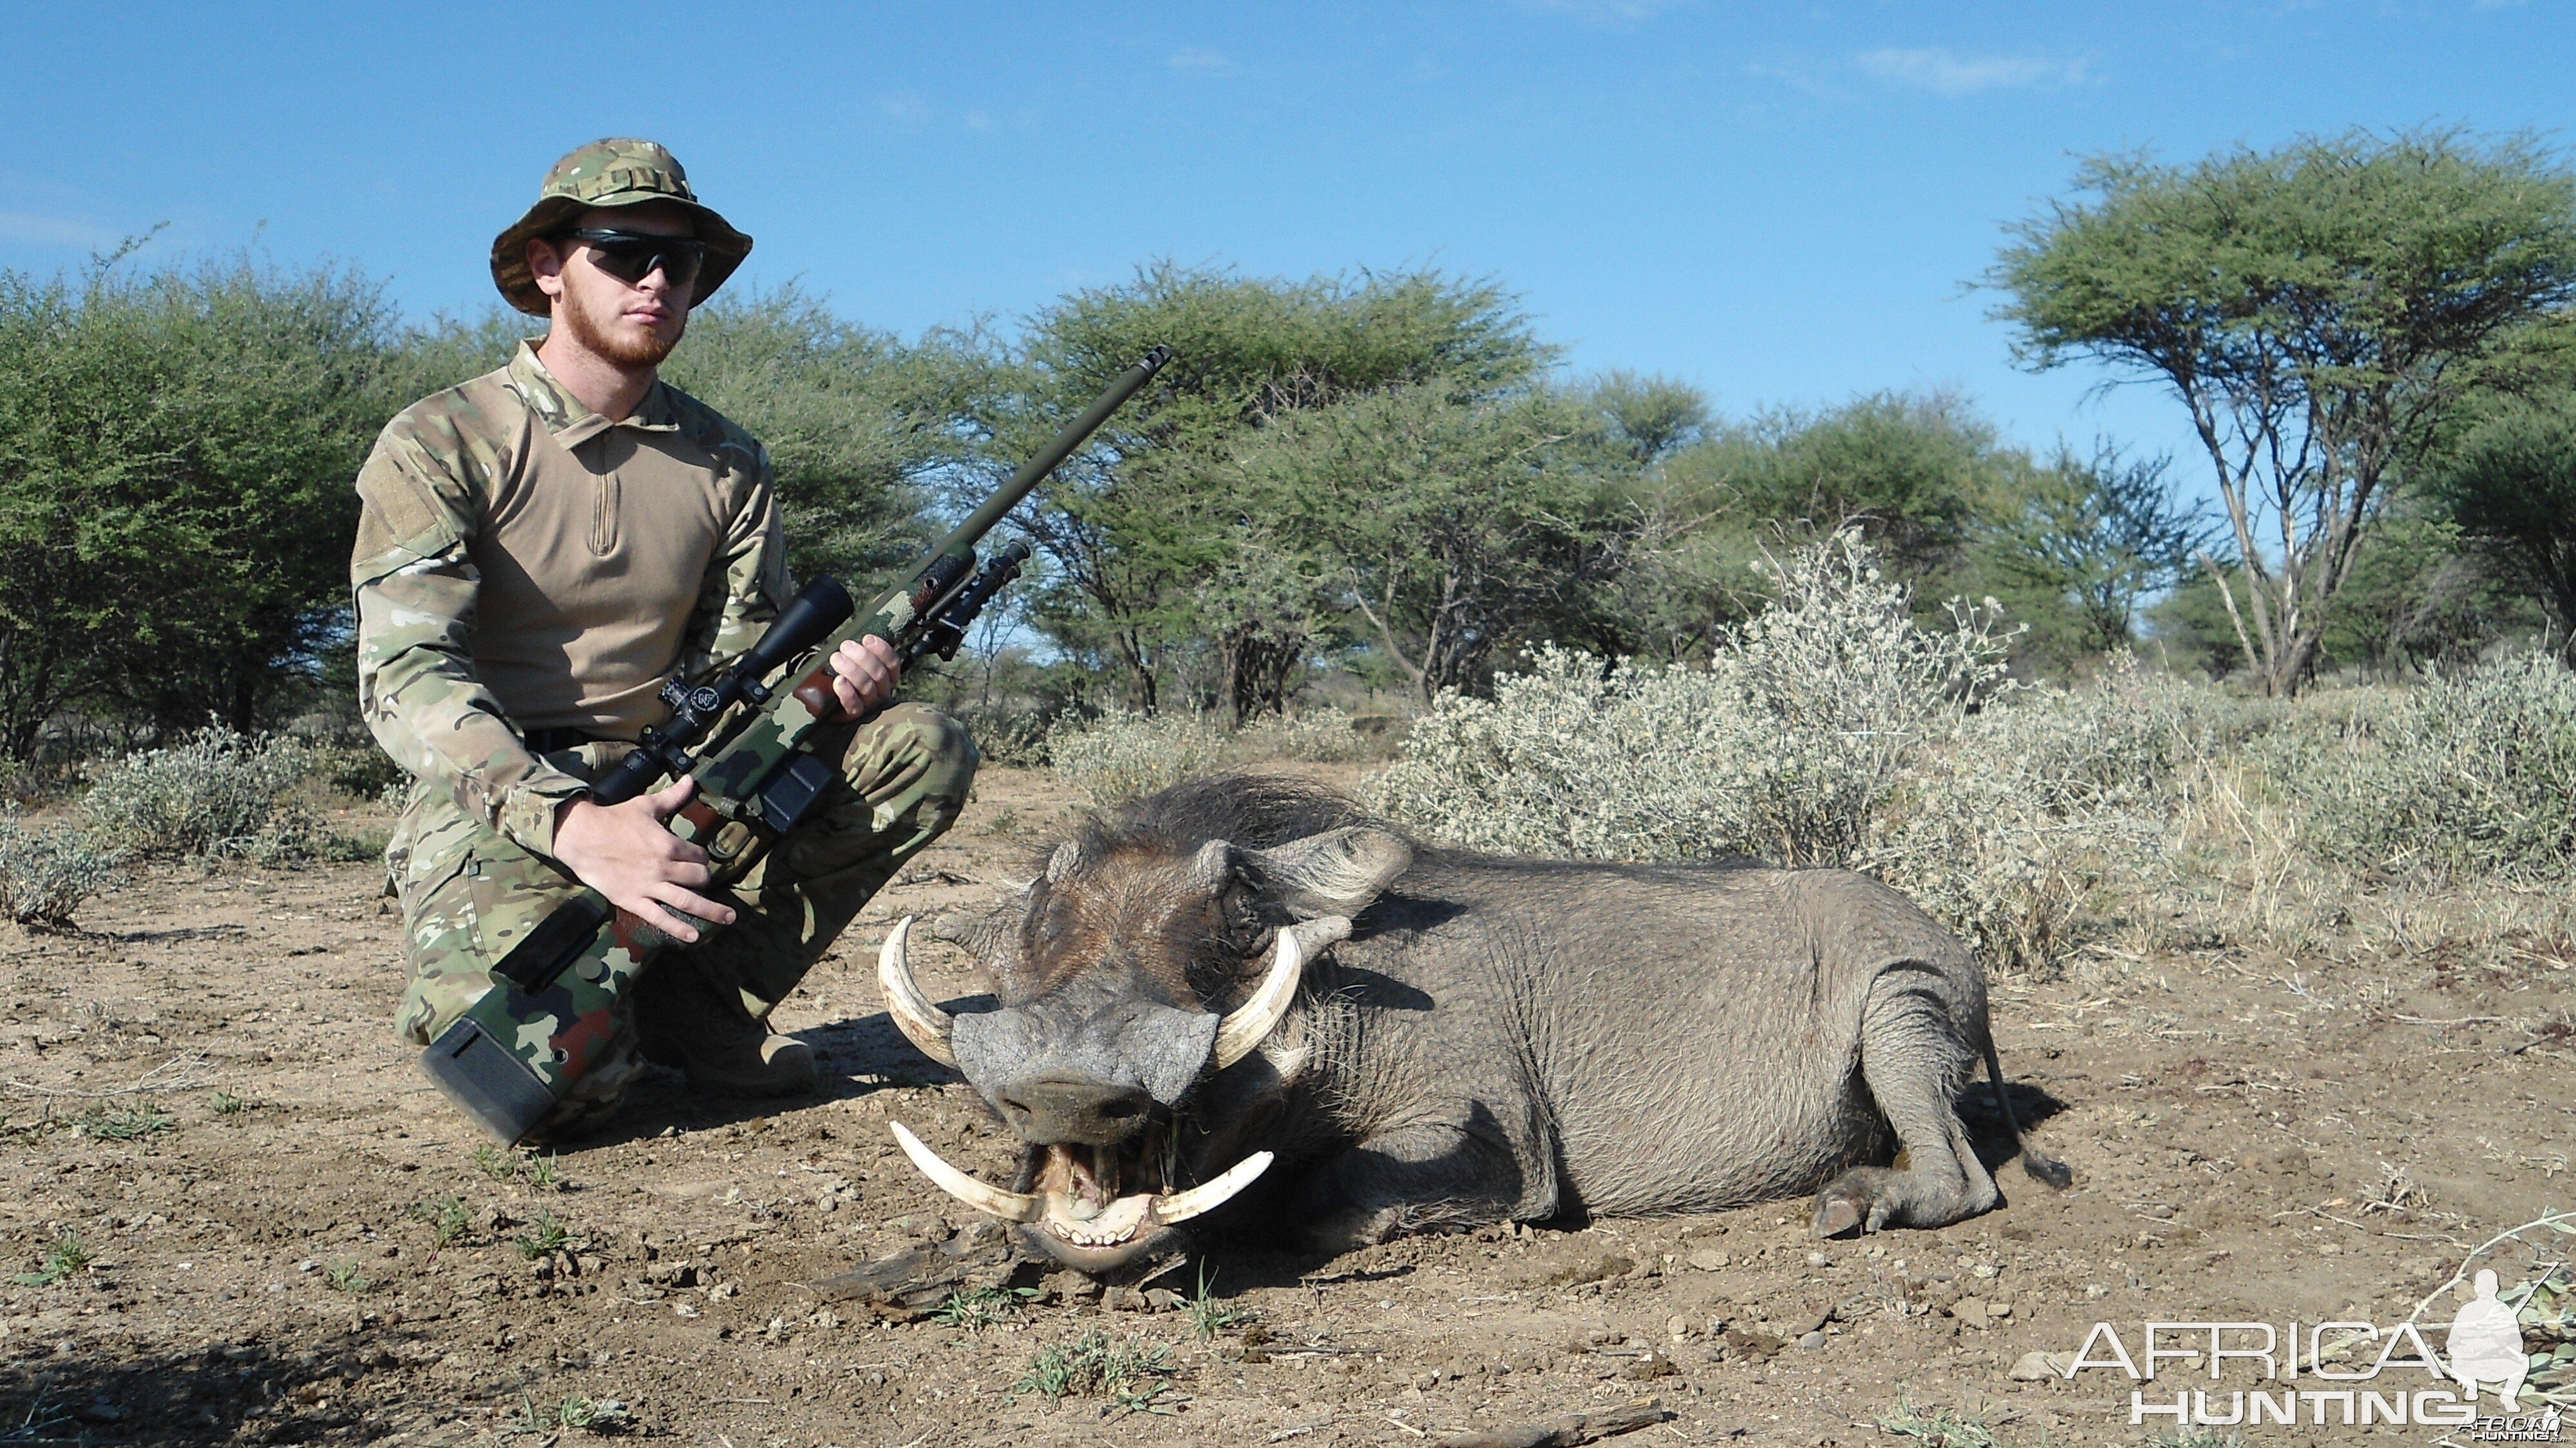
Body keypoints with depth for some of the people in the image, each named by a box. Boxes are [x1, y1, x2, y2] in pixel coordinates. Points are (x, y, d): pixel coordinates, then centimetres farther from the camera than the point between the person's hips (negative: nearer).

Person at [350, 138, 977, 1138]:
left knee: (924, 749, -13)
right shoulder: (443, 445, -7)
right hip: (497, 807, -5)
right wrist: (574, 824, -33)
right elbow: (406, 678, -18)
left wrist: (829, 685, -18)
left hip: (676, 788, 5)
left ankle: (700, 993, -9)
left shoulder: (724, 463, 9)